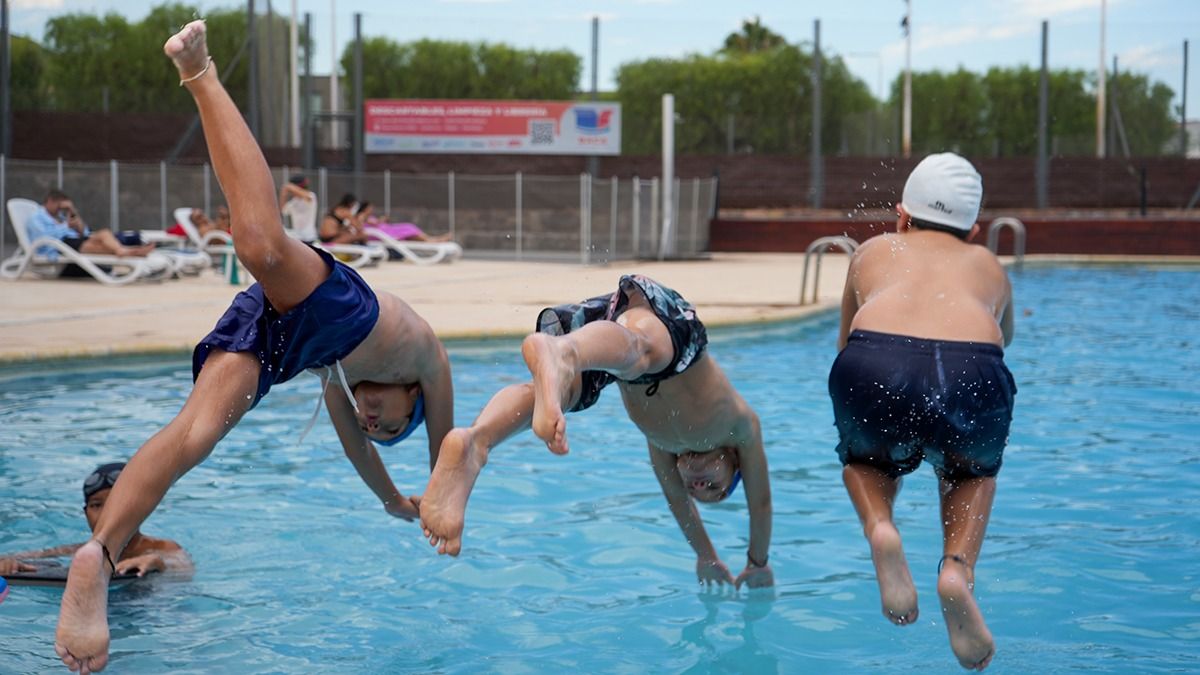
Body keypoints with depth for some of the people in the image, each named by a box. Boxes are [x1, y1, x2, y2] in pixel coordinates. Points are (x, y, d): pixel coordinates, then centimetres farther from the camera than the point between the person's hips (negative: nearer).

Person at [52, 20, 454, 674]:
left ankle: (96, 558, -38)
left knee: (194, 432, -17)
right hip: (321, 302, -5)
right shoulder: (427, 356, 39)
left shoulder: (342, 376, 49)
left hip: (282, 337, 5)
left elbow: (352, 442, 61)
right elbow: (444, 448, 44)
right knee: (263, 245, -37)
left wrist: (394, 500, 75)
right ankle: (200, 75, -39)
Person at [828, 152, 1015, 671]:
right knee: (972, 473, 33)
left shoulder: (874, 251, 35)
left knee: (864, 460, 34)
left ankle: (879, 528, 2)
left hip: (874, 366, 0)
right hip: (971, 371, 0)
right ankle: (958, 566, 5)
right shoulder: (988, 265, 36)